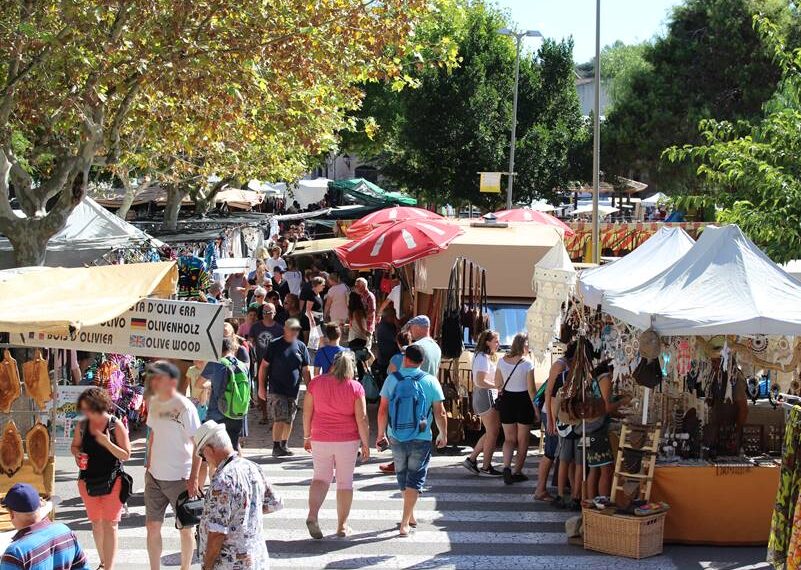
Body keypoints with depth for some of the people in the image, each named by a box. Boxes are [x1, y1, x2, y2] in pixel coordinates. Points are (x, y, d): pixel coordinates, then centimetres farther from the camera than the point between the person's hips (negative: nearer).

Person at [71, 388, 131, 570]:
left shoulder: (116, 425, -11)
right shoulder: (82, 425, 0)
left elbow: (126, 455, -10)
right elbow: (75, 446, 16)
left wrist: (107, 443, -25)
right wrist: (77, 454, -7)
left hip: (112, 481, -5)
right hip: (88, 481, 5)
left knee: (109, 525, -6)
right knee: (96, 524, 17)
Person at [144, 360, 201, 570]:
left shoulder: (184, 407, -17)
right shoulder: (154, 403, 4)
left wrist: (193, 478, -17)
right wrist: (148, 465, 15)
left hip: (179, 478, -6)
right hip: (154, 476, 6)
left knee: (185, 528, 8)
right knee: (152, 526, 9)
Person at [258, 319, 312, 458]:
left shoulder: (301, 347, 7)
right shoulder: (275, 345, -3)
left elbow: (305, 371, 12)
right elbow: (264, 366, 0)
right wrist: (261, 387, -3)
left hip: (293, 390, 4)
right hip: (276, 390, -4)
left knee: (289, 420, 10)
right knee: (279, 419, -11)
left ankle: (284, 445, 24)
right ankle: (276, 447, -6)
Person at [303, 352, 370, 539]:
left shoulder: (316, 383, -3)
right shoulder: (355, 387, -9)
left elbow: (307, 412, 1)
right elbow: (361, 419, -10)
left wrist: (307, 436, 12)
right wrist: (365, 444, 0)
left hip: (320, 439, 1)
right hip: (347, 440, -1)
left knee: (321, 477, 12)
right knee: (345, 481, 11)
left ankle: (312, 514, -11)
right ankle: (342, 525, 17)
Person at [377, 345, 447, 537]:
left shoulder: (392, 379, -4)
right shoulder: (430, 381, -6)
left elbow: (383, 409, -4)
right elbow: (440, 413, -4)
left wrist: (381, 434, 6)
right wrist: (443, 435, 10)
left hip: (396, 437, 2)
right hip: (421, 439, -2)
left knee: (402, 476, 20)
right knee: (415, 479, 4)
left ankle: (410, 515, 32)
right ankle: (405, 523, -3)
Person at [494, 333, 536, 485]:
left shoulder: (502, 361, -2)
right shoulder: (527, 364, -14)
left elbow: (497, 384, 5)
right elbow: (531, 389, -13)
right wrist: (536, 407, -5)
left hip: (506, 400, 4)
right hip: (523, 400, -3)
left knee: (509, 438, 12)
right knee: (523, 440, 12)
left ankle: (506, 467, -9)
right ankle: (517, 472, 15)